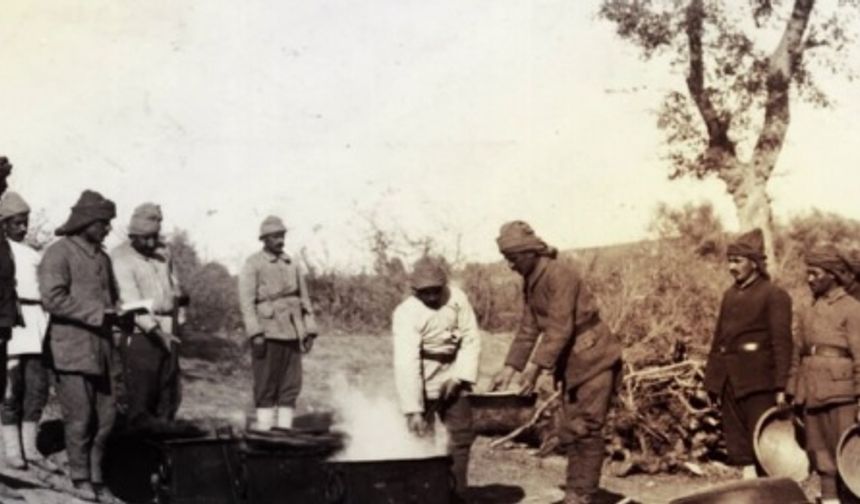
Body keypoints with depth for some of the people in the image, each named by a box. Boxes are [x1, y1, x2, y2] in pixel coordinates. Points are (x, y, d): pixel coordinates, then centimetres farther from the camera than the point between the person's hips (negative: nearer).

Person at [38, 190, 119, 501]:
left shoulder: (102, 257, 18)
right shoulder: (59, 253, -6)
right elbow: (52, 298, -16)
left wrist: (114, 313, 6)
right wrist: (95, 313, -16)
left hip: (101, 348, 7)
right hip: (72, 349, -7)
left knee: (105, 416, 5)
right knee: (79, 418, -3)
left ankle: (96, 476, 16)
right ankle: (80, 478, 11)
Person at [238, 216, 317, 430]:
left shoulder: (292, 265, 16)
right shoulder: (253, 265, 1)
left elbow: (304, 299, 17)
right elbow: (246, 301, -6)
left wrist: (309, 331, 10)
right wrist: (255, 333, -15)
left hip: (292, 332, 5)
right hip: (268, 332, -5)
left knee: (291, 383, 3)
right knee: (266, 384, -2)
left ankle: (284, 427, 9)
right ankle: (264, 426, 2)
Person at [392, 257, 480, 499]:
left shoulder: (457, 299, -10)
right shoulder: (406, 314, -22)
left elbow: (471, 339, -3)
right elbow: (406, 364, -28)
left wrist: (460, 376, -15)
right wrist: (412, 409, -33)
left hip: (451, 379, 5)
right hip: (423, 383, -5)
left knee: (462, 435, 9)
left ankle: (458, 494, 22)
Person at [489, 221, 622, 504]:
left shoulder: (559, 275, -20)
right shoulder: (531, 282, 8)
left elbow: (559, 329, -26)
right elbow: (528, 329, 10)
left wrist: (535, 367, -30)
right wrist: (509, 369, 3)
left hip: (594, 359, -9)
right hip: (572, 363, 9)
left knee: (586, 429, -9)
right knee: (571, 432, 10)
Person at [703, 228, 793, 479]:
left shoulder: (774, 295, -4)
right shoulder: (730, 294, 16)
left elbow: (782, 343, -9)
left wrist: (780, 387, -14)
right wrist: (712, 378, 13)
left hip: (758, 381, -6)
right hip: (730, 381, 7)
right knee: (738, 444, 8)